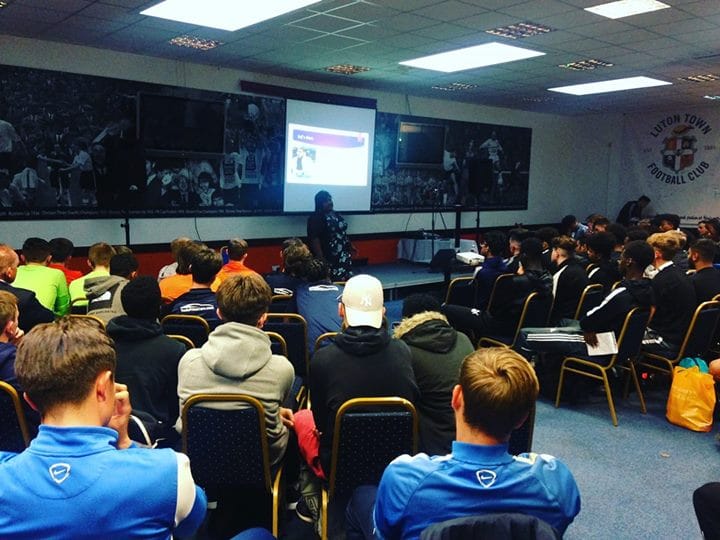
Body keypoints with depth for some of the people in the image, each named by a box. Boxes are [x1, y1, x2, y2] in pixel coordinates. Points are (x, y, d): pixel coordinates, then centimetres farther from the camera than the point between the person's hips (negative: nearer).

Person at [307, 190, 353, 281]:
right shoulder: (316, 219, -12)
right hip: (329, 259, -8)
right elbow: (314, 239, -18)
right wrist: (320, 258, -23)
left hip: (343, 256, 8)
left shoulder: (336, 215, 13)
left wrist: (350, 246, 21)